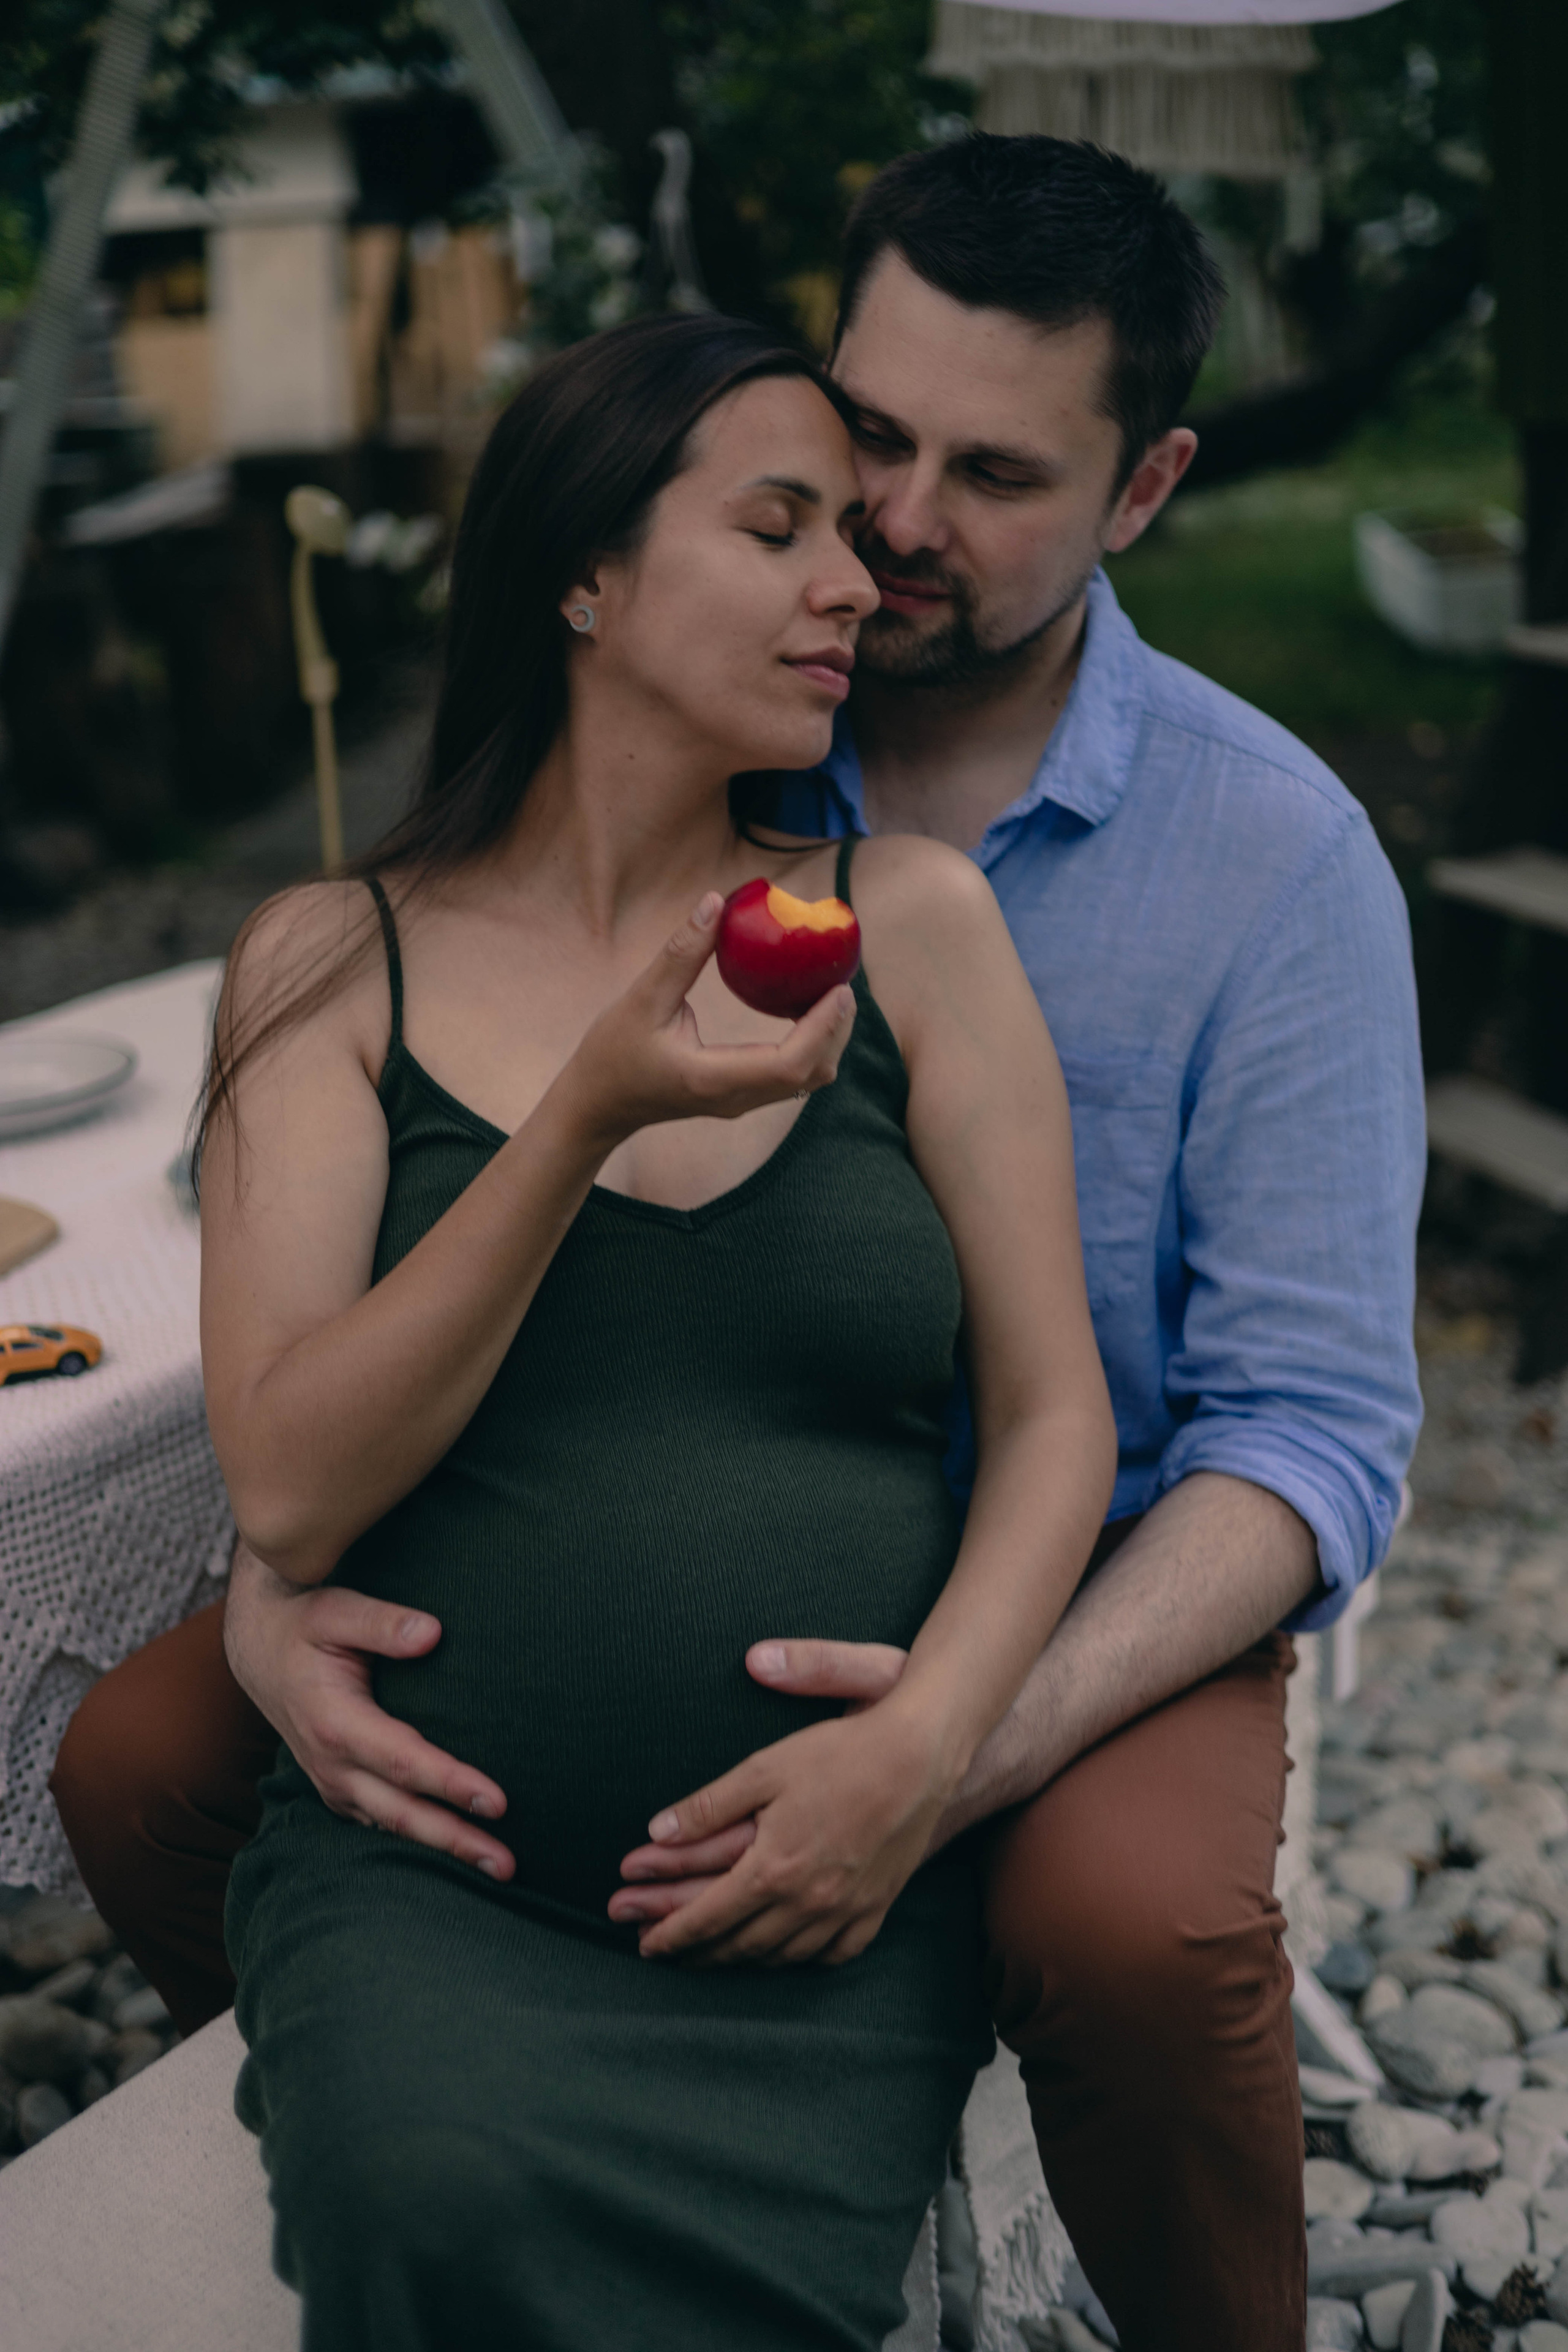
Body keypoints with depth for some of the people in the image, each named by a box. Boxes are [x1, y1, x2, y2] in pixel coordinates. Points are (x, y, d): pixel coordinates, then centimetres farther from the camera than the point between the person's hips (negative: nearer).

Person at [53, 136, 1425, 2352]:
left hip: (1079, 1569, -2)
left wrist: (1001, 1732, -33)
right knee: (137, 1760, -9)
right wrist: (275, 1584, -23)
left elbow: (1316, 1422, -14)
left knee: (1133, 1923, -34)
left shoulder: (1276, 855, -11)